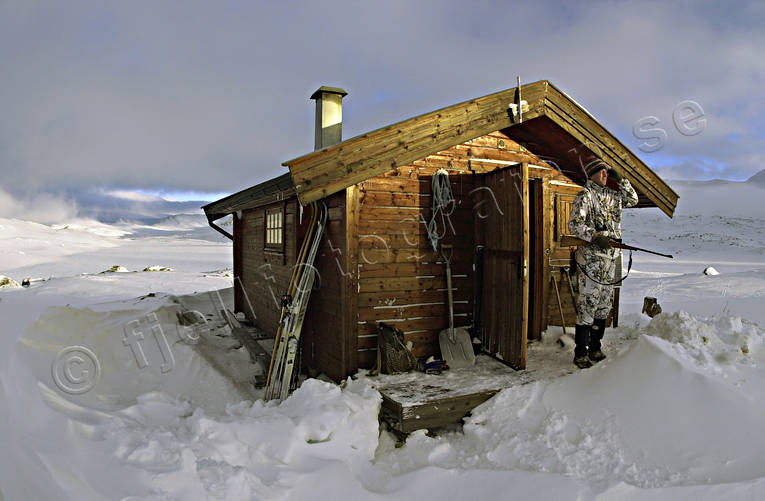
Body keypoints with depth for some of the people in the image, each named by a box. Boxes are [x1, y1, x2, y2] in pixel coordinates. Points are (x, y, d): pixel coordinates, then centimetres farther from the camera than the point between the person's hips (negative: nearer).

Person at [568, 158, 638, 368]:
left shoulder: (611, 195, 16)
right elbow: (575, 224, -14)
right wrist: (595, 237, -27)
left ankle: (594, 348, 23)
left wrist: (621, 180, 18)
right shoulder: (585, 195, -7)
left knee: (604, 304, 12)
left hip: (610, 257, 9)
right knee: (588, 304, -7)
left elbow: (633, 199, 31)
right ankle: (581, 354, -1)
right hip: (590, 258, -8)